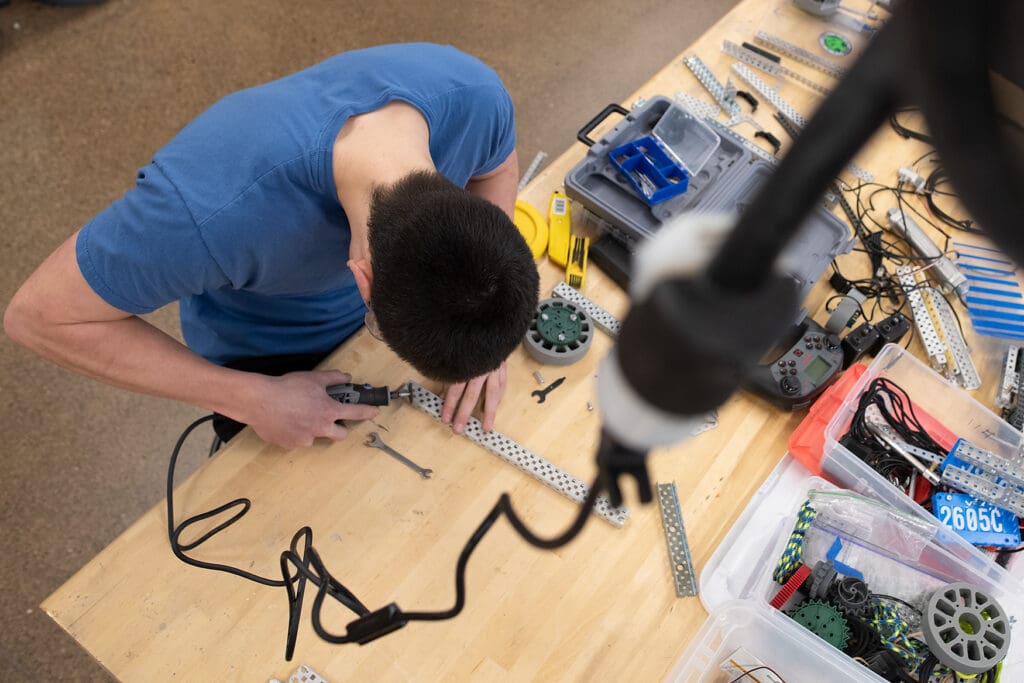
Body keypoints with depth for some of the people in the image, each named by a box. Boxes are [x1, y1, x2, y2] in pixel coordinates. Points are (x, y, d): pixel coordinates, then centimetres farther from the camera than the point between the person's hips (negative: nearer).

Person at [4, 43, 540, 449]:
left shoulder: (473, 93, -35)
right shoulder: (216, 209, -46)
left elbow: (494, 167, -10)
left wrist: (480, 334, -21)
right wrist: (251, 399, -31)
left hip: (380, 285, 4)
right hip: (262, 348, -3)